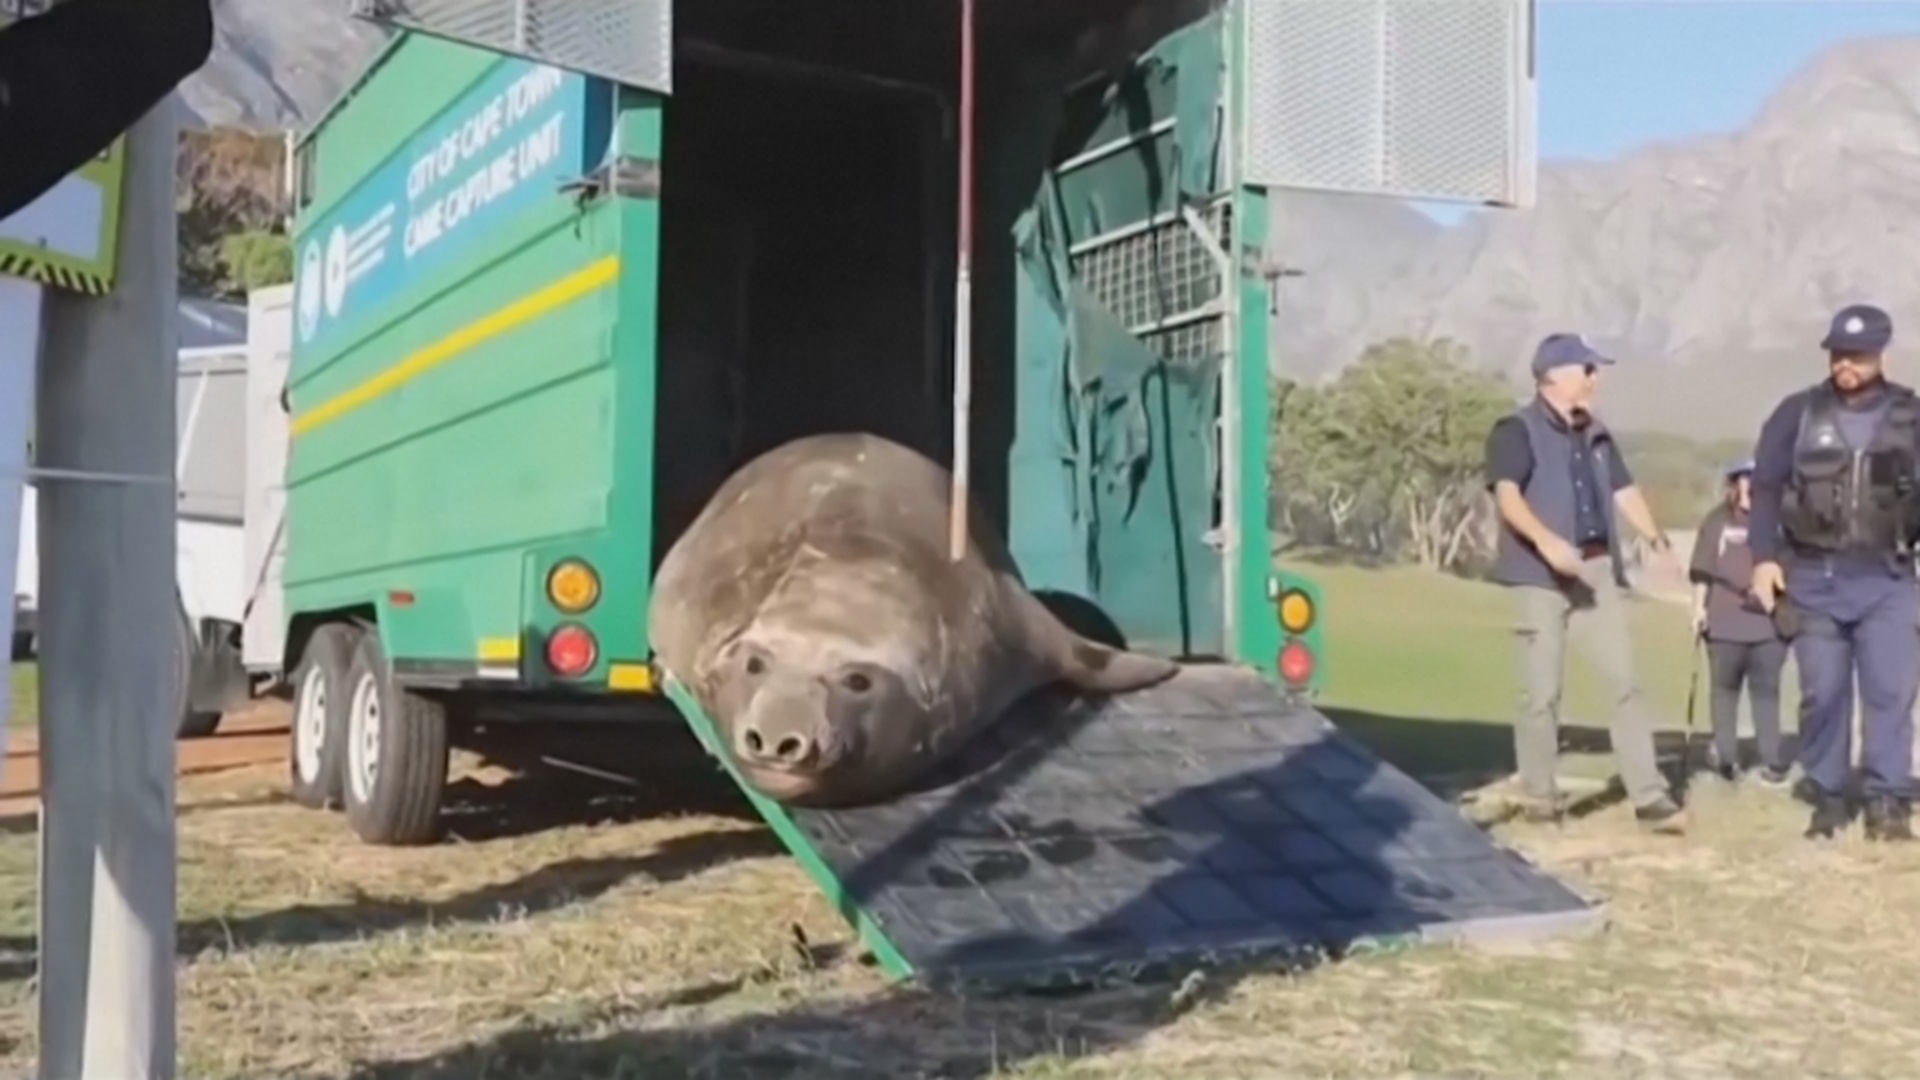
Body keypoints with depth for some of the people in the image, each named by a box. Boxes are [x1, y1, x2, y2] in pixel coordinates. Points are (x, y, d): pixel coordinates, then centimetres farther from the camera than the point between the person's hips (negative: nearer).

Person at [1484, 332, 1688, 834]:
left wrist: (1656, 539, 0)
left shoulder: (1596, 435, 18)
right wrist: (1546, 539, -33)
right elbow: (1508, 496, -17)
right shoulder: (1517, 431, -4)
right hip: (1542, 574, -6)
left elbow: (1624, 492, 16)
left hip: (1599, 570, 6)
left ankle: (1649, 797, 3)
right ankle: (1539, 797, 10)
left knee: (1625, 681, 2)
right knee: (1544, 690, -1)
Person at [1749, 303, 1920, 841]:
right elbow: (1765, 486, 1)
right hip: (1814, 579, 0)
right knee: (1822, 692, 4)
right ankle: (1828, 798, 14)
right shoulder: (1797, 413, 2)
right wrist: (1764, 557, -8)